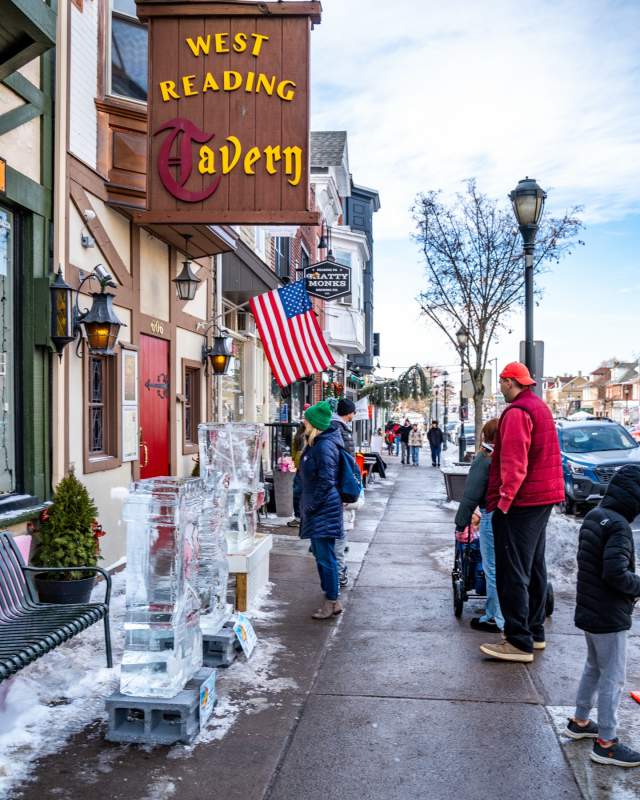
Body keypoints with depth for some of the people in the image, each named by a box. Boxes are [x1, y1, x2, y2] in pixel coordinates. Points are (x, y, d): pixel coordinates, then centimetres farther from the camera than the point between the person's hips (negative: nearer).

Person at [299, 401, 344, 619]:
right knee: (319, 553, 19)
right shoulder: (314, 444, 14)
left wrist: (311, 505, -16)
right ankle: (329, 593, 33)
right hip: (316, 509, 11)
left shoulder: (325, 446, -18)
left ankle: (332, 602, 3)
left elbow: (326, 481, -21)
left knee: (325, 556, -5)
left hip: (324, 509, -11)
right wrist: (306, 505, 19)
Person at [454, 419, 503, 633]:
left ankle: (496, 619, 9)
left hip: (492, 517, -7)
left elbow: (471, 496, -12)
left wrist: (461, 522, -6)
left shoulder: (484, 459, -10)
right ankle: (494, 614, 25)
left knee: (493, 570, 2)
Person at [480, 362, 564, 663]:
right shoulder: (540, 407, 15)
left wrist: (504, 499, -24)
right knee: (534, 567, 17)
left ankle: (519, 642, 0)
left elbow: (514, 463, -25)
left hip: (520, 502, -10)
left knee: (513, 573, -4)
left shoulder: (516, 412, -17)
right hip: (544, 497, 10)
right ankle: (535, 632, 27)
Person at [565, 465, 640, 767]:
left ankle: (579, 721, 36)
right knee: (613, 678, 3)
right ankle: (605, 743, 13)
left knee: (594, 667, 23)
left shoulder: (593, 516, 4)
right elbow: (615, 573, -29)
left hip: (589, 610, 9)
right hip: (609, 616, -9)